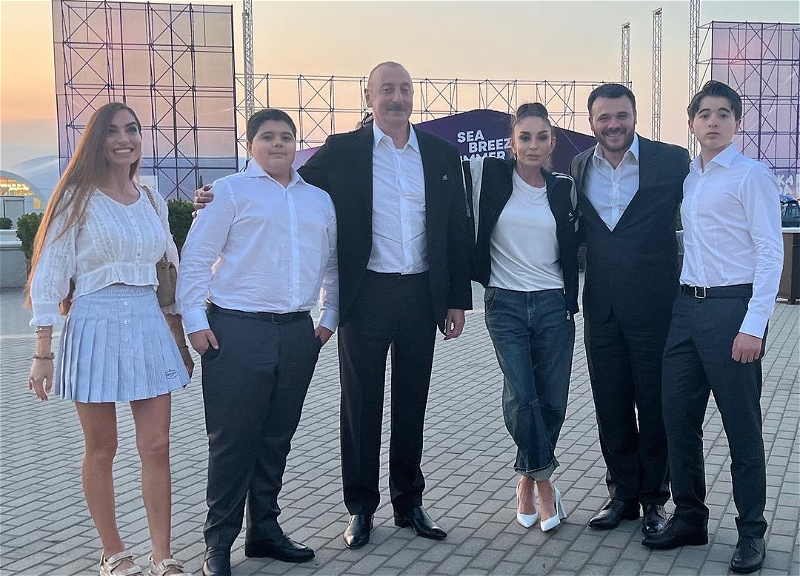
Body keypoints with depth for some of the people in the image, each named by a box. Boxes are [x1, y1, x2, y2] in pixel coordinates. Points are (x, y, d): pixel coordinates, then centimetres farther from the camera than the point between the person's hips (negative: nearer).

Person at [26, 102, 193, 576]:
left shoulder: (153, 201, 11)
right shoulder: (77, 198, -2)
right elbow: (48, 277, -4)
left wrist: (181, 342, 15)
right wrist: (43, 354, -9)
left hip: (150, 327, 4)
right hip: (96, 327, -3)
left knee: (157, 447, 2)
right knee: (102, 450, 7)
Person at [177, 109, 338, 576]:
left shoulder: (319, 200, 15)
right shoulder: (230, 191, 0)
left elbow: (331, 262, 22)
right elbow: (196, 258, -4)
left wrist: (329, 317, 15)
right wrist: (195, 322, -9)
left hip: (298, 332, 5)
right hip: (237, 330, -5)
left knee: (278, 436, 12)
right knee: (233, 439, -2)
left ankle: (265, 529, 25)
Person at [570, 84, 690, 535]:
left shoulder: (672, 160, -5)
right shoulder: (578, 168, 7)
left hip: (653, 305, -3)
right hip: (602, 307, 4)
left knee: (654, 405, 7)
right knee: (611, 405, 11)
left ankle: (654, 498, 22)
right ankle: (623, 493, 26)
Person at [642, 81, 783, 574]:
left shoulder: (751, 176, -5)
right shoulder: (687, 179, 15)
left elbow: (771, 251, -10)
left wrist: (754, 325, -16)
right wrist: (681, 301, 5)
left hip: (732, 307, -6)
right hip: (687, 306, 6)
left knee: (742, 424, 1)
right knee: (678, 417, 9)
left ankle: (752, 531, 16)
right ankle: (690, 518, 24)